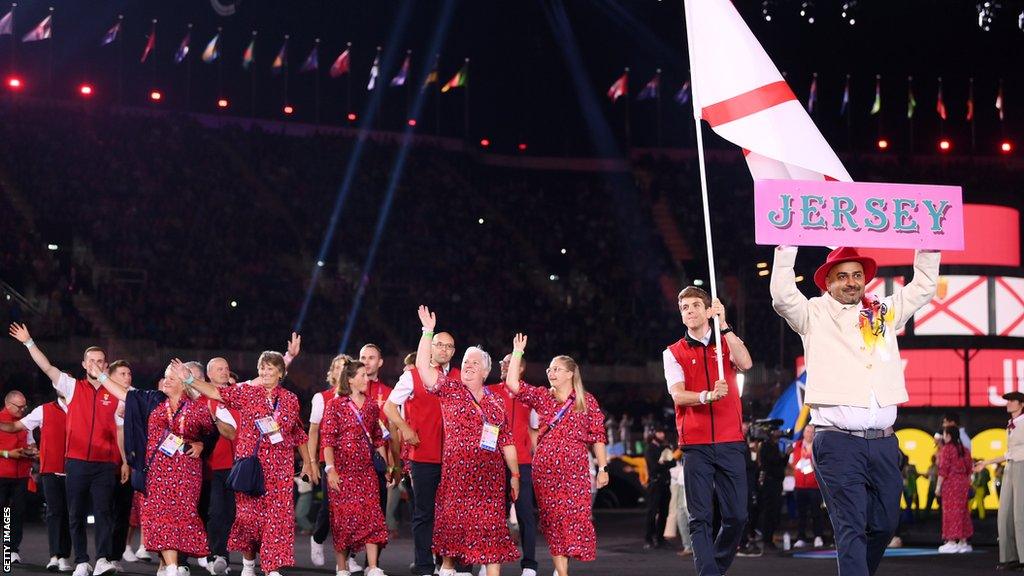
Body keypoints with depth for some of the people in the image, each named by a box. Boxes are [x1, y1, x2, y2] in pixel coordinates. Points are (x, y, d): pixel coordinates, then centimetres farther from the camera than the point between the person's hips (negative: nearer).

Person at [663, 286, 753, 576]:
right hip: (695, 445, -1)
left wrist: (723, 325, -16)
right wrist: (708, 396, -24)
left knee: (737, 515, 2)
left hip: (731, 443, 1)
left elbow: (745, 363, -10)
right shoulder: (674, 353, 9)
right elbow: (677, 395, -5)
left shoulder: (728, 344, 12)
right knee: (700, 517, -6)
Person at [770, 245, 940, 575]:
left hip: (884, 442, 4)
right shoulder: (814, 315, 6)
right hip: (838, 442, -4)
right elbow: (782, 296, -10)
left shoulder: (885, 312, 18)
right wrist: (787, 248, -13)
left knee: (885, 525, 10)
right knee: (851, 529, -9)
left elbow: (924, 286, 22)